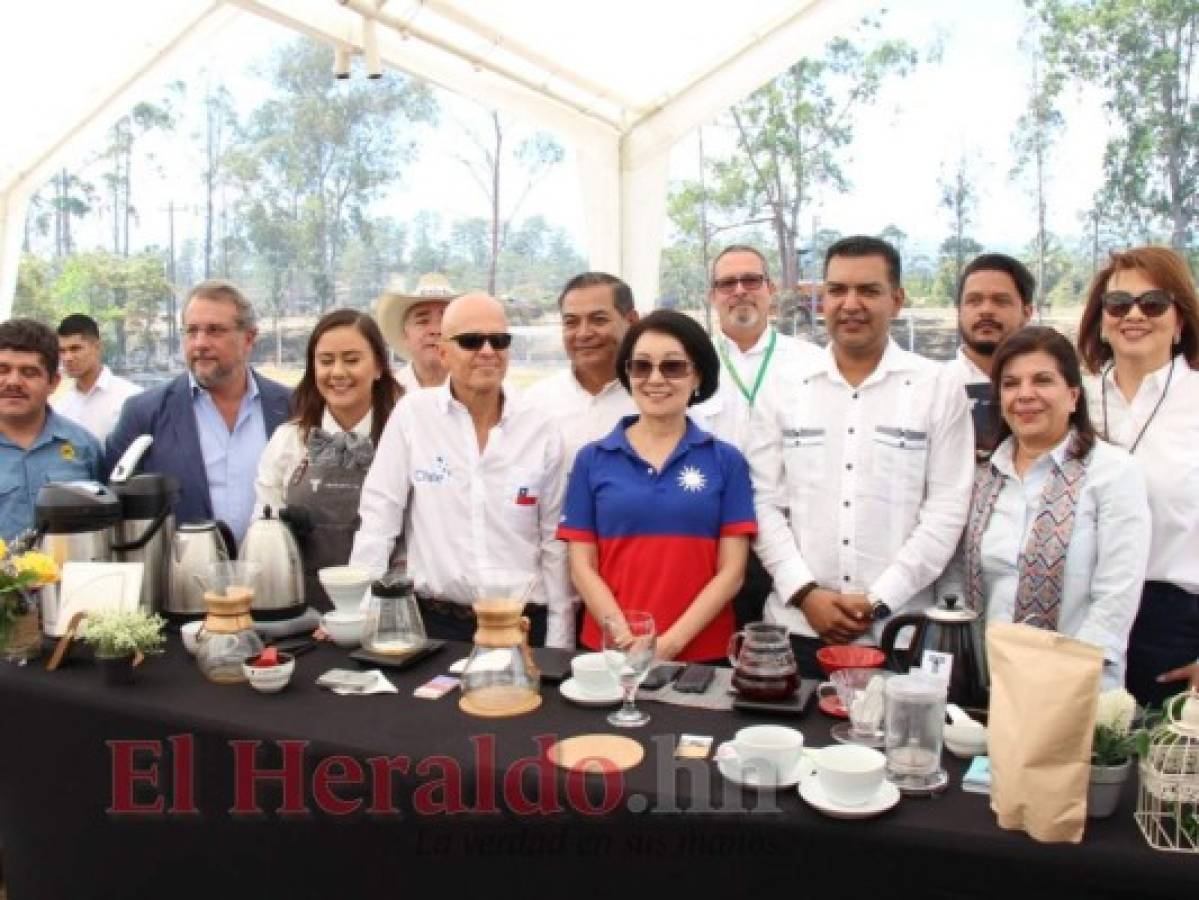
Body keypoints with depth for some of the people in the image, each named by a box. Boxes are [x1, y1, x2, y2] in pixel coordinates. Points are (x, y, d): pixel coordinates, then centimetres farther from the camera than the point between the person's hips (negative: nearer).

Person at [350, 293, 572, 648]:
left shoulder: (541, 430, 1)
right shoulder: (412, 414, -3)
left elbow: (555, 541, 3)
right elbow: (379, 516, -4)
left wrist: (559, 643, 1)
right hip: (436, 623, -1)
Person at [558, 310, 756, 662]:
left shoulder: (727, 461, 1)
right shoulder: (592, 460, 3)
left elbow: (731, 570, -3)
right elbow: (582, 566, 0)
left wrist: (670, 642, -13)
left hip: (702, 653, 0)